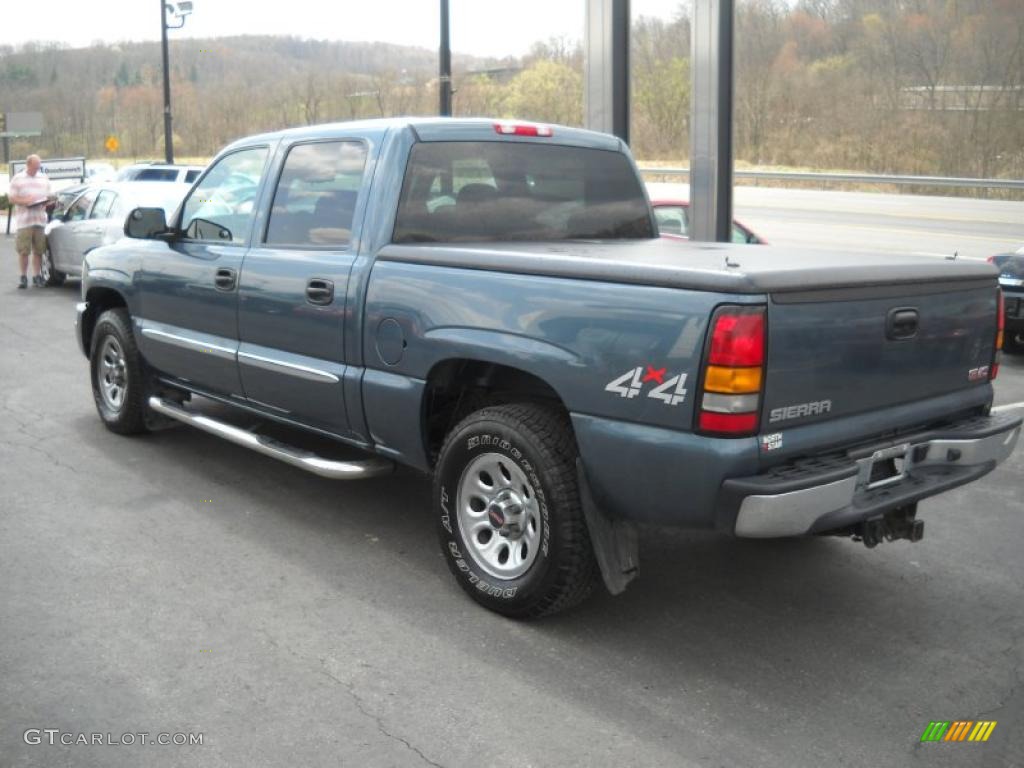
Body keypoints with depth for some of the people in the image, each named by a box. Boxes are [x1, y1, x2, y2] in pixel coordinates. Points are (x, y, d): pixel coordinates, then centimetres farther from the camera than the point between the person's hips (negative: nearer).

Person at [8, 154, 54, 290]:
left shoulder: (44, 178, 16)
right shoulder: (17, 179, 7)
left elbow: (51, 197, 20)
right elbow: (12, 198, 4)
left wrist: (47, 201, -3)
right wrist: (25, 201, -14)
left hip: (40, 220, 2)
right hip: (23, 221, -2)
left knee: (38, 251, 0)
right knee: (23, 251, -4)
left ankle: (37, 276, 7)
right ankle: (23, 277, 3)